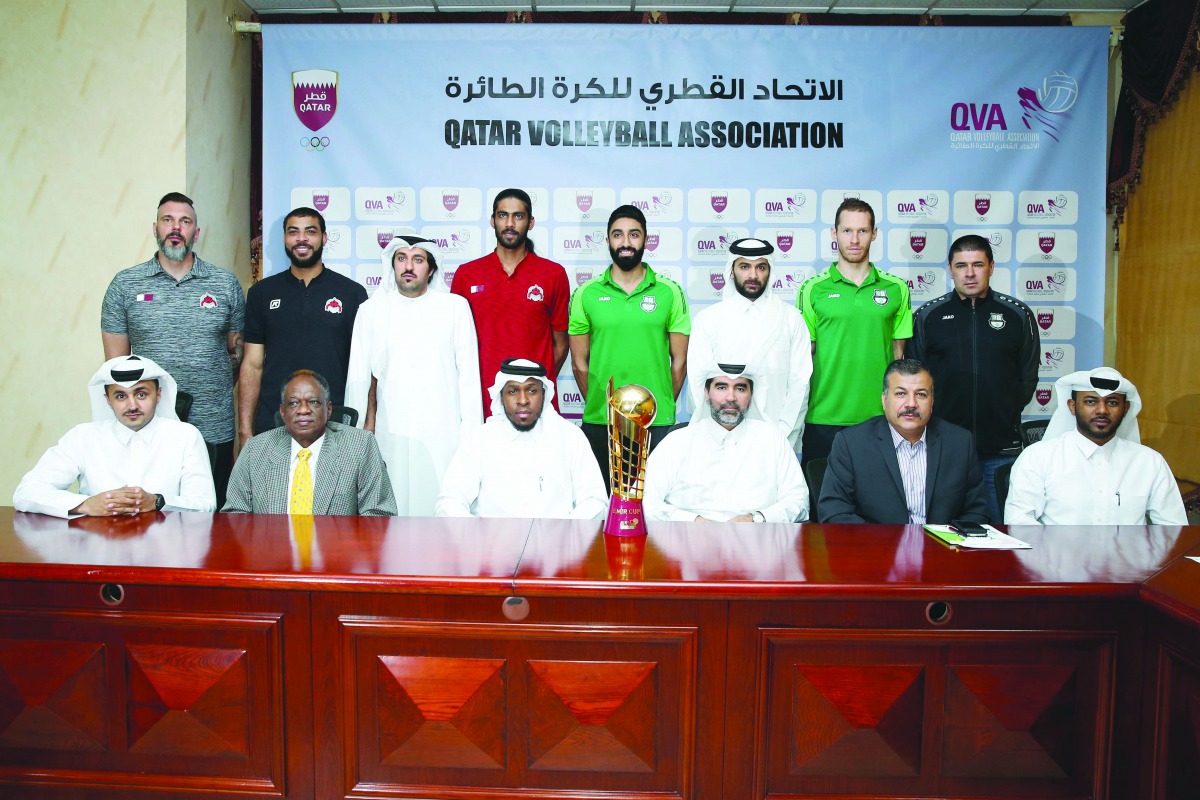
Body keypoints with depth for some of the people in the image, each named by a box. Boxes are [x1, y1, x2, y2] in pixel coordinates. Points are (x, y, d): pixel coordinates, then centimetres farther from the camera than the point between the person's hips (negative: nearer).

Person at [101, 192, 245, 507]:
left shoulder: (226, 284, 5)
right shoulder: (124, 285, 5)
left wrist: (213, 392, 3)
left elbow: (238, 351, 10)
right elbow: (115, 363, 8)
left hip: (214, 433, 0)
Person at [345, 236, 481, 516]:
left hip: (443, 433, -1)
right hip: (392, 434, 1)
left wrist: (470, 432, -1)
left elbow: (468, 373, 4)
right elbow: (360, 377, 11)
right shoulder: (371, 310, 10)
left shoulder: (456, 307, 7)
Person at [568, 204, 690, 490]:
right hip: (598, 423, 1)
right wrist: (597, 406, 7)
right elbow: (579, 363, 7)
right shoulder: (586, 294, 4)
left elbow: (679, 360, 5)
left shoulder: (670, 292, 3)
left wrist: (663, 407, 5)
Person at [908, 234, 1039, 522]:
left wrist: (1006, 413, 5)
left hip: (1001, 447, 1)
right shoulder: (927, 316, 6)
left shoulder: (1018, 314, 7)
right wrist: (933, 417, 0)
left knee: (1002, 519, 7)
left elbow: (1028, 378, 11)